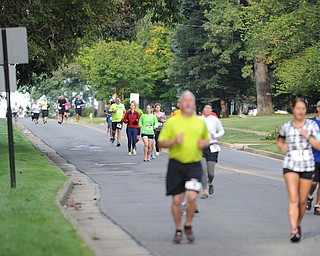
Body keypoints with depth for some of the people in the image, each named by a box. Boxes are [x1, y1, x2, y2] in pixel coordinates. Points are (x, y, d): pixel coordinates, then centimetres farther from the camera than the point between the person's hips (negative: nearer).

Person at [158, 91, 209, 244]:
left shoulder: (200, 122, 10)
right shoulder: (171, 122, 2)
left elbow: (206, 140, 23)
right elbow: (161, 143, 1)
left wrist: (204, 143, 0)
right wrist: (174, 141, -17)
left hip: (194, 165, 1)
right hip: (176, 165, -1)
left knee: (192, 196, -15)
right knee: (177, 200, 2)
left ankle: (188, 226, 8)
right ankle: (178, 231, 19)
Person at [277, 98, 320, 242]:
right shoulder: (286, 127, 4)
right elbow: (279, 141, 23)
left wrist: (308, 137, -17)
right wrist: (282, 147, 3)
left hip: (307, 165, 1)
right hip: (290, 165, -1)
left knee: (302, 200, 7)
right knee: (293, 199, -15)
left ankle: (298, 224, 31)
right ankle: (294, 231, -23)